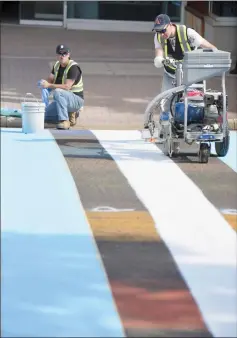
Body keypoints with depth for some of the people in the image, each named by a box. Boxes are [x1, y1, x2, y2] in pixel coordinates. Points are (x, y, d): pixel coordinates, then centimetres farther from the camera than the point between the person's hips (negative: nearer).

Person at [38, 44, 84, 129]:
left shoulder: (73, 67, -21)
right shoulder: (57, 65, 5)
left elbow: (67, 87, -28)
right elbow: (50, 80, 9)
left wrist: (49, 85, -31)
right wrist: (44, 83, -16)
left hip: (76, 99, -8)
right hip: (63, 98, 8)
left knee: (57, 92, -37)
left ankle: (64, 121, -35)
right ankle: (69, 114, 15)